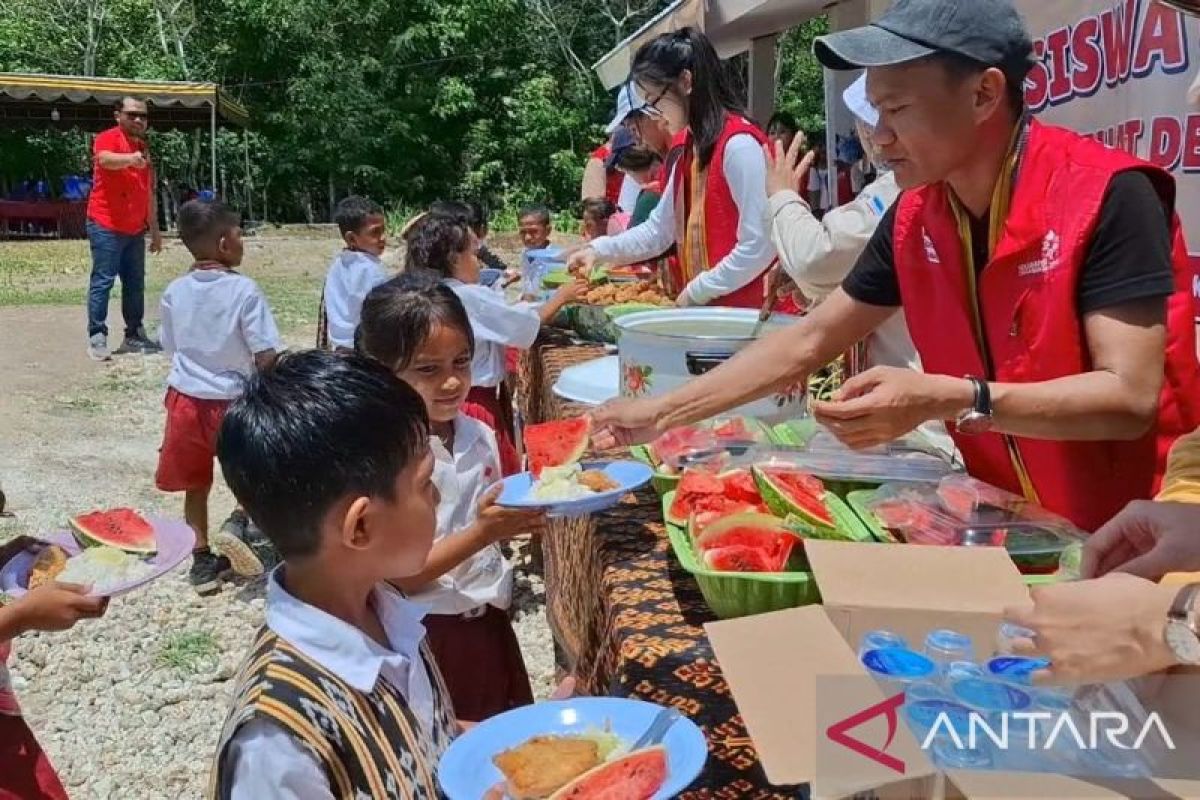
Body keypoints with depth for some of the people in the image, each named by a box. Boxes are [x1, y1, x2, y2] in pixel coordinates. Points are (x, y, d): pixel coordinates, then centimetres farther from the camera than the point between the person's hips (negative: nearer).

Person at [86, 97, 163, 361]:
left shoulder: (145, 148, 16)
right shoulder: (108, 138, -7)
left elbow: (149, 193, 20)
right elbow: (105, 159, -32)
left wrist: (155, 230, 19)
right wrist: (131, 158, -52)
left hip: (135, 230, 7)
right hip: (106, 226, -7)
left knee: (135, 284, 10)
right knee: (102, 281, -6)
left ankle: (134, 335, 19)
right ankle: (97, 338, -3)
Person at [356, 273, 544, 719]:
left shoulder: (479, 436, -1)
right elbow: (394, 577, -20)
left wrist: (524, 518, -7)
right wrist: (480, 533, -28)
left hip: (489, 624, 6)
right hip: (430, 639, -6)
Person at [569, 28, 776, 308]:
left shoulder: (739, 144, -15)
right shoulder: (690, 149, 12)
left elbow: (759, 247, -20)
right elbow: (658, 230, 19)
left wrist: (696, 293, -13)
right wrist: (598, 250, 8)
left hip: (746, 310, -8)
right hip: (703, 308, 8)